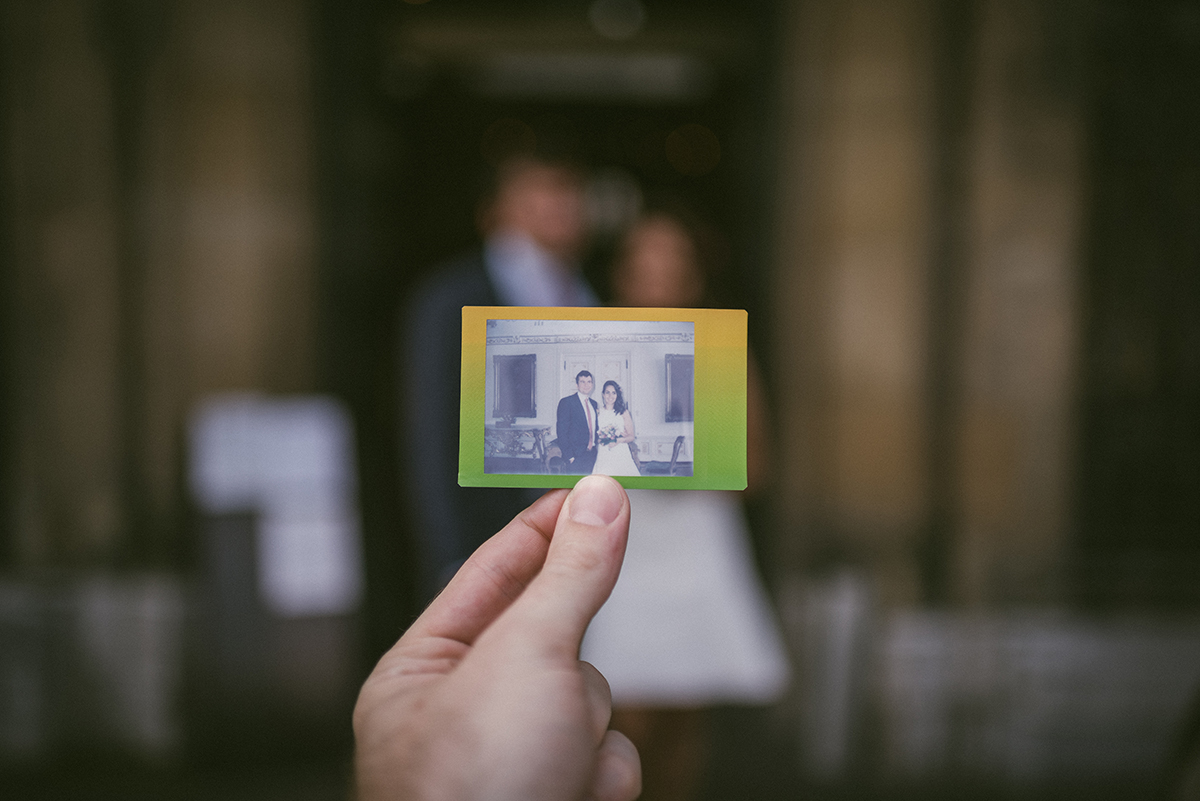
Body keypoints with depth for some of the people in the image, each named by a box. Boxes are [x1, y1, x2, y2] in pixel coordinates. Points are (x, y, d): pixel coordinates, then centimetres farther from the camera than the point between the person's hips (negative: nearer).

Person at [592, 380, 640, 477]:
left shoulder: (623, 412, 5)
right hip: (603, 456, 1)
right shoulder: (598, 412, 8)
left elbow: (631, 437, 5)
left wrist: (619, 440, -12)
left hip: (621, 454, 0)